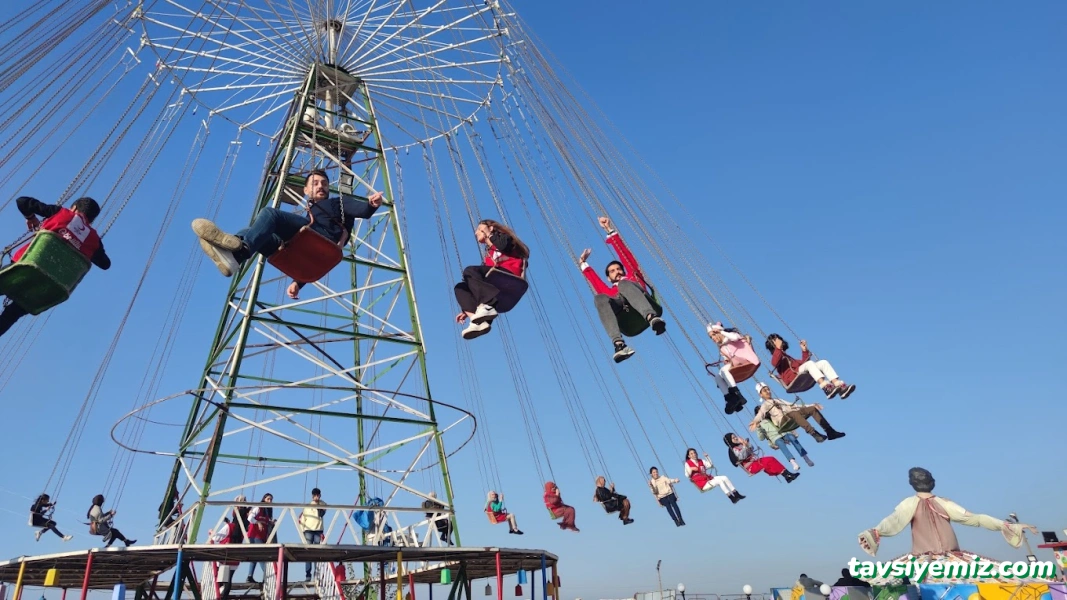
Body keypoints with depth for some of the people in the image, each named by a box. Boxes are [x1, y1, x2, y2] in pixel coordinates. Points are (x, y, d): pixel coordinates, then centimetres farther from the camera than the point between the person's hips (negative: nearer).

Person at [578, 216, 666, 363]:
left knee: (624, 284, -28)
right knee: (599, 297, -28)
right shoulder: (608, 292, 42)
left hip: (642, 310, -1)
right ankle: (619, 344, -51)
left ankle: (652, 317, -57)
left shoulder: (633, 277, 40)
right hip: (625, 320, 1)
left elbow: (624, 254, 38)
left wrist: (610, 230, 40)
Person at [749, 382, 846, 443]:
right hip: (783, 421, -7)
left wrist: (812, 405, 24)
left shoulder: (778, 400, 34)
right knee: (793, 413, -38)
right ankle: (815, 434, -50)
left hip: (793, 417, 7)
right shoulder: (764, 405, 14)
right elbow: (760, 414, -5)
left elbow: (793, 406, 31)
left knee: (812, 409, -12)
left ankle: (830, 431, -21)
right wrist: (755, 422, -28)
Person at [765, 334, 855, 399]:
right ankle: (826, 388, -52)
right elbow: (774, 363, -10)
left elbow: (803, 363, 35)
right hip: (793, 379, -7)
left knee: (823, 362, -9)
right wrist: (778, 348, -18)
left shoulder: (788, 357, 38)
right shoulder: (776, 356, 16)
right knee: (809, 363, -31)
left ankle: (840, 386, -30)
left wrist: (804, 350, 27)